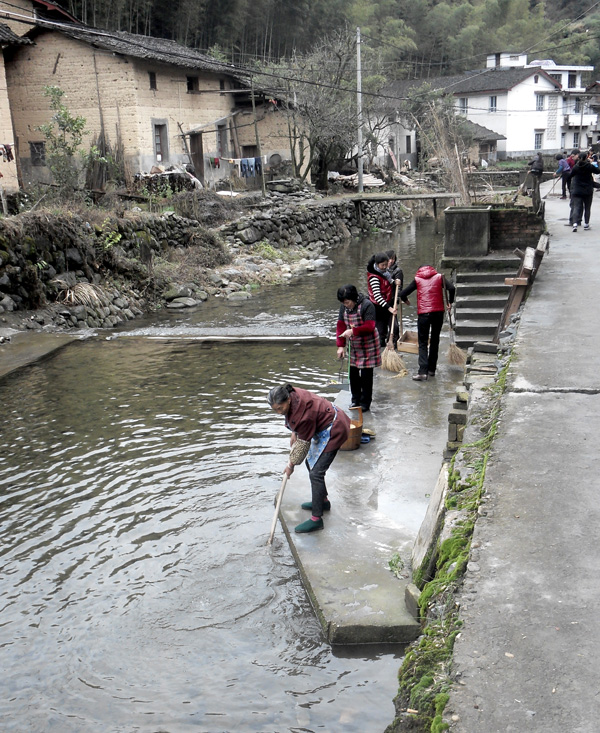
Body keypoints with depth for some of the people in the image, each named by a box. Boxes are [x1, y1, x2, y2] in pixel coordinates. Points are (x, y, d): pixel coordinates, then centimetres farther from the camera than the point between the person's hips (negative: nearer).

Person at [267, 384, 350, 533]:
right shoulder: (291, 395, -10)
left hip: (333, 431, -10)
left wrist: (291, 465, -9)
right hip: (323, 429, 10)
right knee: (311, 463, 20)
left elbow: (303, 443, -21)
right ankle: (323, 501, 37)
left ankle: (316, 519, -10)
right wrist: (294, 433, 7)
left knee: (316, 473, -13)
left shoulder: (305, 414, -34)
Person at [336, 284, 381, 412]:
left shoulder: (367, 305, -21)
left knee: (366, 375, 0)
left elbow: (369, 326, -26)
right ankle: (355, 399, 28)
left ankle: (365, 403, 12)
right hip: (353, 346, 6)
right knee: (353, 373, 12)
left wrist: (353, 331, -32)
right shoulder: (344, 307, -1)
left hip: (367, 346, -6)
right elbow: (341, 326, 1)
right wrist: (340, 346, -5)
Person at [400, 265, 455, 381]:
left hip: (423, 313, -1)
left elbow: (403, 294, 5)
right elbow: (451, 288, -6)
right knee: (435, 341, 16)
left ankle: (423, 372, -13)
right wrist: (450, 302, 8)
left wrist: (405, 300, 27)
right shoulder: (439, 277, 10)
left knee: (423, 343, 1)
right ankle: (431, 369, 20)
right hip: (438, 312, 2)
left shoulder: (417, 279, 9)